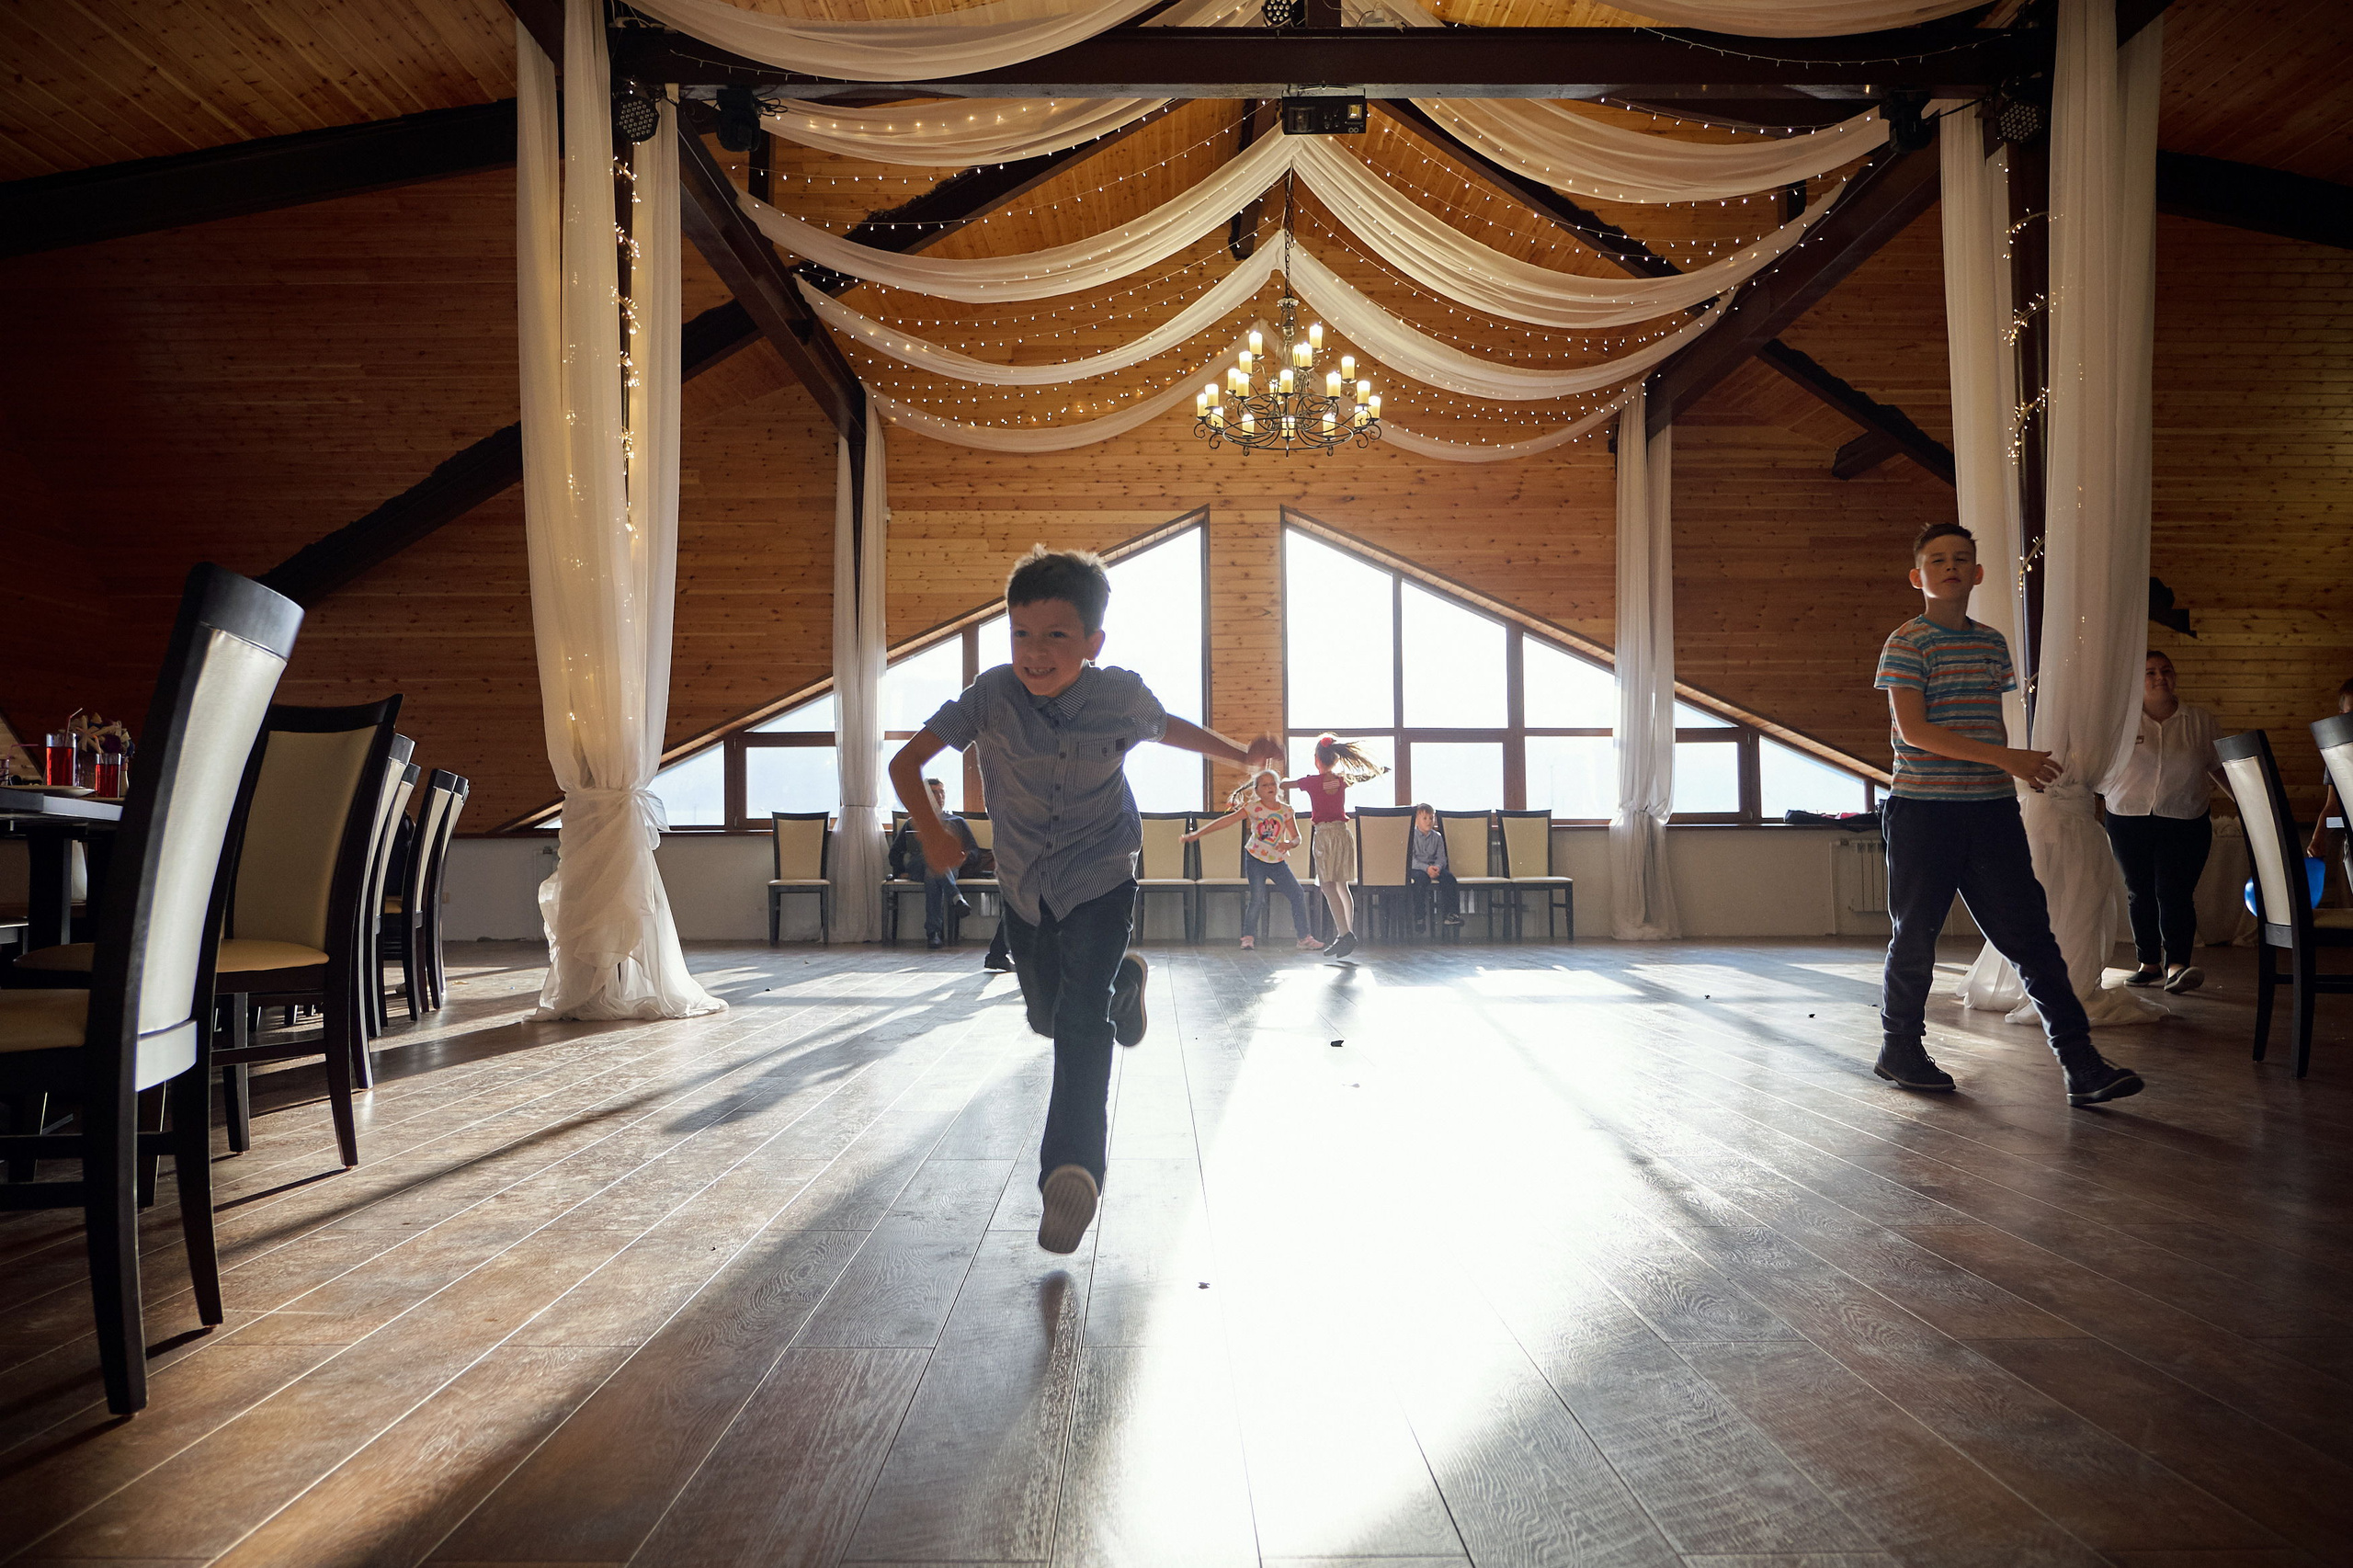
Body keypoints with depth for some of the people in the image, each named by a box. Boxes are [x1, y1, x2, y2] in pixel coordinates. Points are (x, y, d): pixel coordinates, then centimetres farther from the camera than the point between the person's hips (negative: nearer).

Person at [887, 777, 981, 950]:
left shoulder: (957, 822, 32)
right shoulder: (912, 823, 34)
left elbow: (975, 851, 20)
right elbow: (895, 853, 24)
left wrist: (964, 858, -5)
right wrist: (901, 870, 2)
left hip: (950, 867, 0)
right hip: (916, 867, 0)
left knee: (932, 874, -40)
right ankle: (956, 897, -56)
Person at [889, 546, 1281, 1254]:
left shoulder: (1122, 695, -17)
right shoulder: (990, 696, -20)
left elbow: (1167, 727, 7)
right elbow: (907, 760, -21)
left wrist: (1243, 754, 6)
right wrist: (930, 829, -38)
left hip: (1101, 879, -3)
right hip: (1024, 885, 3)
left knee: (1081, 1019, -18)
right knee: (1046, 1016, 20)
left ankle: (1072, 1169, -10)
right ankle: (1123, 982, 51)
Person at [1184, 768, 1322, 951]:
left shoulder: (1286, 810, -1)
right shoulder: (1253, 808, -8)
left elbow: (1297, 837, -1)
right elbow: (1225, 820, -12)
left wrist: (1289, 844, -26)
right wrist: (1198, 833, -17)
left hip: (1278, 861, 3)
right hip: (1255, 859, -3)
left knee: (1298, 895, -1)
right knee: (1257, 898, -15)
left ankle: (1304, 937, 11)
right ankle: (1248, 937, 0)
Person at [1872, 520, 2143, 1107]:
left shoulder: (1993, 643, 14)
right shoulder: (1906, 643, -6)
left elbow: (1990, 722, 22)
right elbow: (1912, 729, -16)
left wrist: (2013, 775, 18)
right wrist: (2005, 758, -19)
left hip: (1992, 810, 6)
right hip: (1924, 811, -5)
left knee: (2031, 934, 2)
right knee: (1916, 934, 5)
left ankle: (2082, 1066, 4)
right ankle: (1899, 1048, 21)